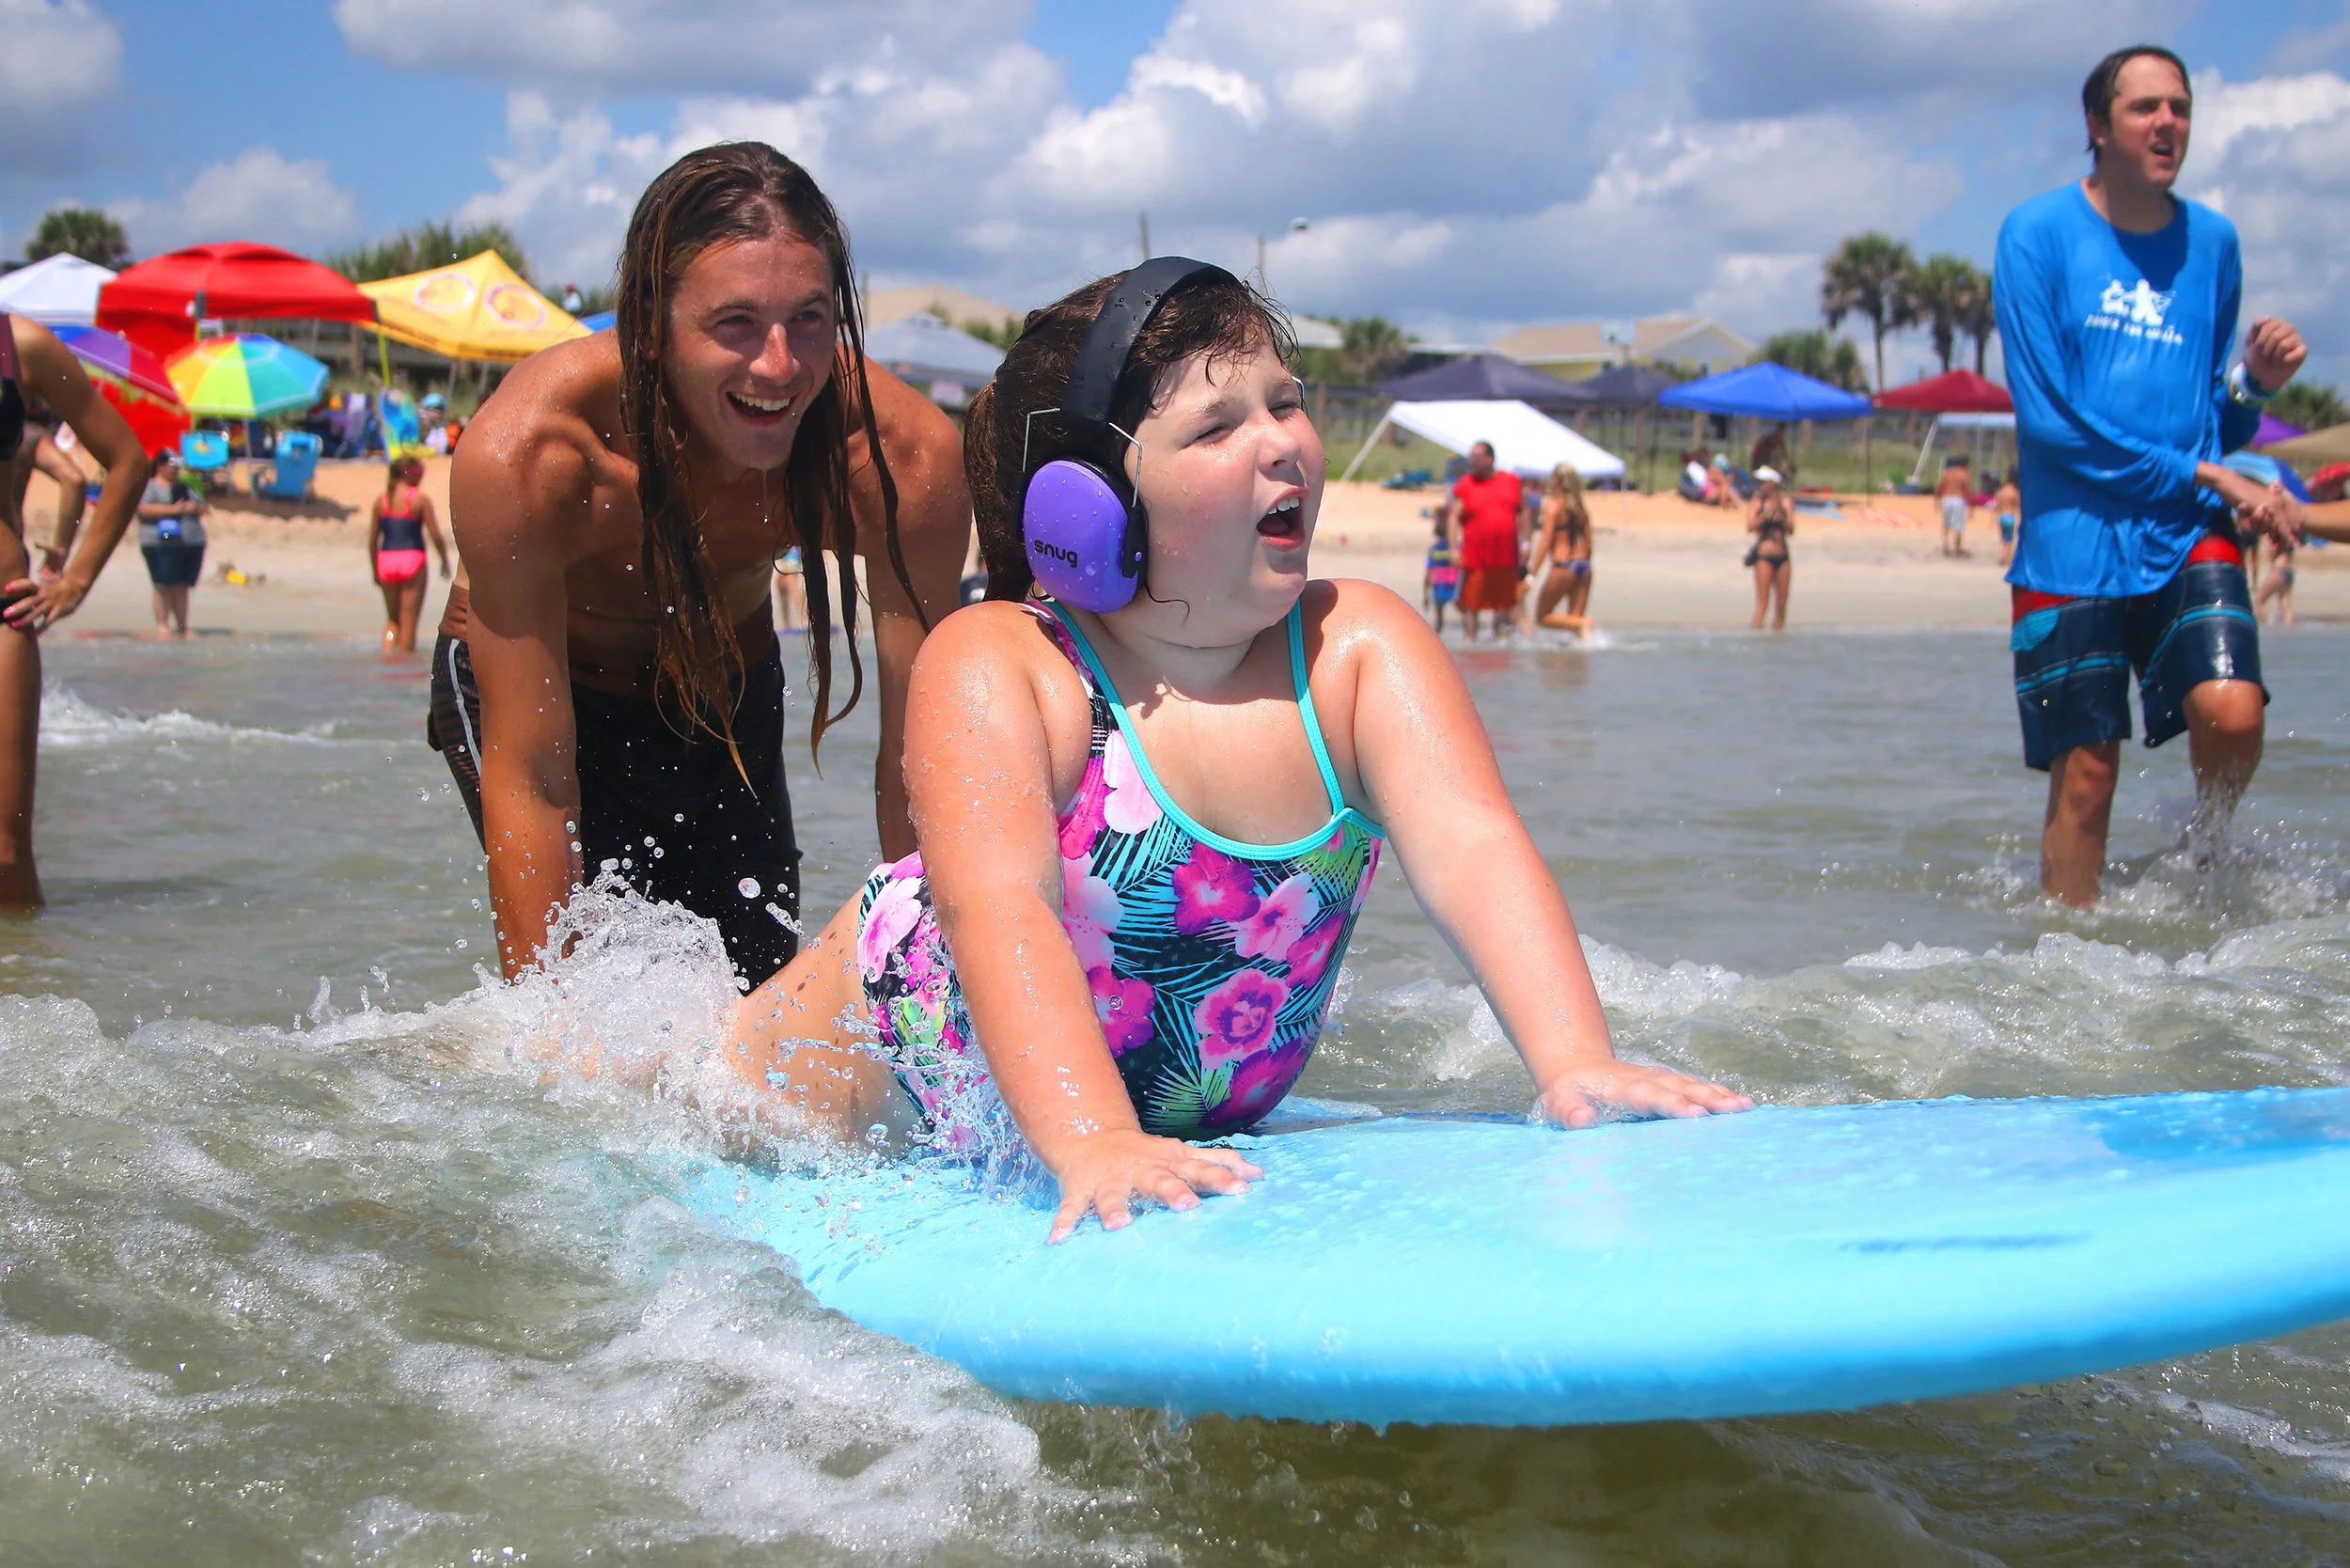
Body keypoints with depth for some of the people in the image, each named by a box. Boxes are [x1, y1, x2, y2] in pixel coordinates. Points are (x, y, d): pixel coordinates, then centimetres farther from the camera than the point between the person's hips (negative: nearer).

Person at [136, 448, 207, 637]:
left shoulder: (185, 486, 23)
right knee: (164, 587, -9)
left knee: (182, 588, 6)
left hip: (192, 542, 6)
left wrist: (195, 508, 0)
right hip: (162, 544, -6)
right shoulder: (150, 486, 2)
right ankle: (162, 626, -8)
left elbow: (202, 507, 24)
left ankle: (183, 627, 8)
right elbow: (144, 509, -13)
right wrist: (173, 509, -16)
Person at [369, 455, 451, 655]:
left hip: (386, 561, 4)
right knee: (409, 620, 3)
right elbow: (436, 536, -7)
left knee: (392, 619, 18)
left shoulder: (381, 500, 6)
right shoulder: (420, 499, -6)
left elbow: (372, 540, 7)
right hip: (412, 560, -4)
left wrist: (375, 570, 18)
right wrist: (445, 561, 9)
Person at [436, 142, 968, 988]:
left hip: (729, 687, 3)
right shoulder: (524, 452, -38)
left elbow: (913, 758, -26)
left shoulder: (904, 455, -34)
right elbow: (530, 787, -33)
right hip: (523, 687, -2)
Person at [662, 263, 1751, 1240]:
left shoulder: (1362, 648, -20)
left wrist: (1575, 1062, -51)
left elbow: (1473, 848, -33)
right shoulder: (991, 666, -29)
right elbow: (998, 905, -44)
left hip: (1192, 1126, 4)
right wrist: (1096, 1148, -60)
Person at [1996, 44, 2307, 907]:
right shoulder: (2037, 234, -3)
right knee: (2086, 773, -3)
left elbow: (2216, 427, 16)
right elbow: (2048, 417, -10)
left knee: (2233, 714, -18)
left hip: (2188, 535, 3)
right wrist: (2203, 475, -9)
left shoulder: (2212, 242, 11)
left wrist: (2253, 383, -7)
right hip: (2073, 538, -3)